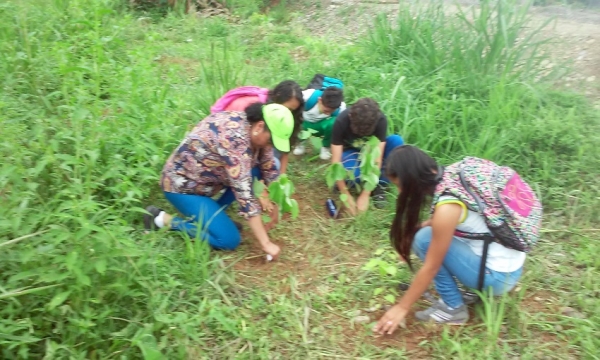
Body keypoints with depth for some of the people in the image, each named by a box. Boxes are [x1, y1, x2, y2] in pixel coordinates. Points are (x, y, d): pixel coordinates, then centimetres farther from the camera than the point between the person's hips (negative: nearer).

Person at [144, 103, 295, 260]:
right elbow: (245, 193, -35)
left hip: (206, 175, 9)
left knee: (257, 170, -4)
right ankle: (164, 219, -1)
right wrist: (266, 243, -31)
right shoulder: (235, 139, -34)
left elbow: (268, 167, 3)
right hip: (182, 184, -9)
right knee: (229, 240, -12)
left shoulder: (251, 125, -8)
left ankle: (214, 212, 7)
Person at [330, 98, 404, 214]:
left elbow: (377, 158, -30)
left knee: (396, 141, -31)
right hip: (351, 151, -2)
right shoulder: (341, 122, -32)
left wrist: (365, 195, -33)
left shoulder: (380, 120, -30)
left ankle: (380, 185, -16)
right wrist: (347, 196, -35)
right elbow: (336, 162, -31)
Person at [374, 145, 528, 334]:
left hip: (499, 275, -8)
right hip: (508, 261, 8)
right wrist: (414, 230, 2)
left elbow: (430, 268, -17)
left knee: (425, 240, -13)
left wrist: (402, 307, -8)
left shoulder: (447, 207, -26)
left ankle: (453, 308, 0)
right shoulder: (450, 177, -3)